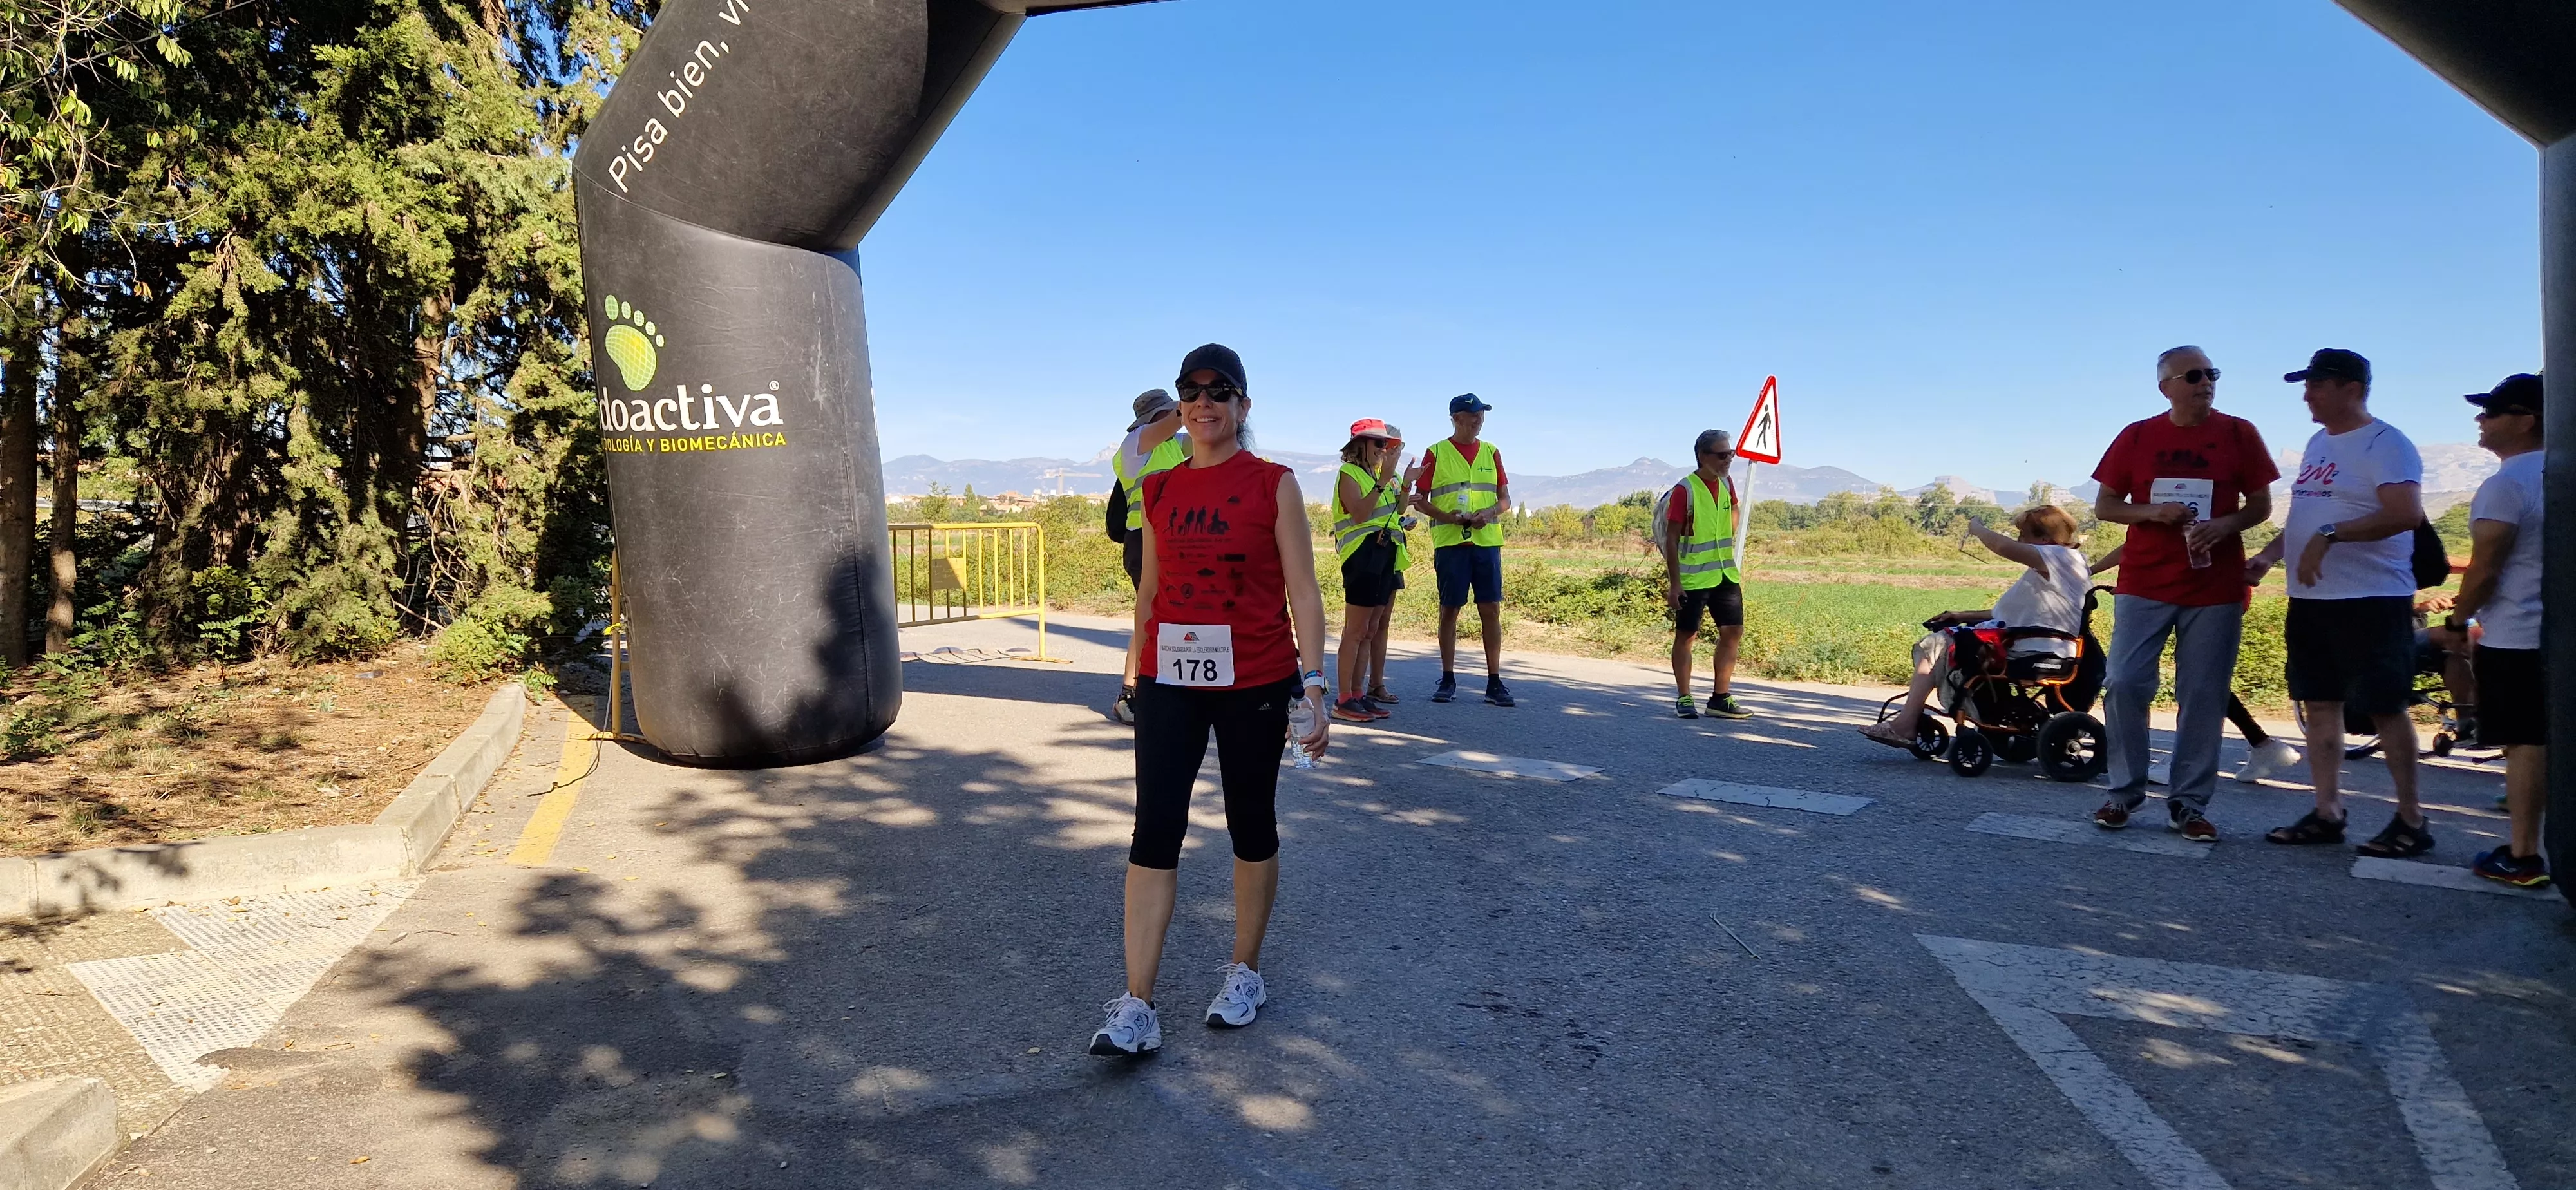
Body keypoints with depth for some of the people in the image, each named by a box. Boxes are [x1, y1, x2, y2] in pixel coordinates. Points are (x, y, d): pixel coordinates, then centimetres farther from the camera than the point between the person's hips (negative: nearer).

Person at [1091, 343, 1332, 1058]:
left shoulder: (1273, 484, -2)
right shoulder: (1159, 491, 8)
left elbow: (1302, 591, -4)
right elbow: (1149, 589, 14)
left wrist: (1313, 684, -10)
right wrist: (1136, 676, 15)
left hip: (1254, 680, -2)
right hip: (1170, 680, 3)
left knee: (1251, 825, 11)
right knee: (1155, 829, -5)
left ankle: (1245, 972, 30)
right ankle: (1137, 1009, -2)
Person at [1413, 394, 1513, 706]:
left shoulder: (1491, 453, 13)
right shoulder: (1436, 453, 4)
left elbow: (1505, 500, 13)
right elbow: (1420, 500, 3)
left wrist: (1489, 513, -8)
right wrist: (1447, 517, -13)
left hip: (1487, 540, 2)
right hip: (1449, 542, -2)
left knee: (1491, 610, -1)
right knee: (1450, 609, 2)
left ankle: (1494, 682, 4)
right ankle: (1447, 679, 12)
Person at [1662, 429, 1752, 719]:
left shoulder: (1727, 483, 6)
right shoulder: (1684, 490, -14)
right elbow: (1672, 539, -13)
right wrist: (1674, 584, -17)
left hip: (1726, 574, 7)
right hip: (1692, 577, -7)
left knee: (1733, 632, 4)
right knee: (1686, 636, 1)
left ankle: (1720, 698, 12)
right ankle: (1684, 699, 10)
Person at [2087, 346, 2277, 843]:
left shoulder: (2240, 434, 3)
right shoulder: (2136, 437, 3)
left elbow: (2261, 504, 6)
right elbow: (2104, 506, 6)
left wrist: (2226, 525, -15)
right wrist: (2151, 512, -13)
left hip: (2216, 588, 0)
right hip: (2143, 585, 0)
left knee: (2203, 698, 2)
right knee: (2123, 684, -5)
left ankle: (2190, 804, 12)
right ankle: (2125, 792, 9)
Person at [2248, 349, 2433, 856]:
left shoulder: (2384, 444, -11)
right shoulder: (2317, 443, 15)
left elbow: (2406, 514, -23)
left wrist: (2330, 536, -29)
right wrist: (2269, 555, 12)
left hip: (2371, 600, -8)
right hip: (2310, 599, 8)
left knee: (2385, 708, -2)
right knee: (2319, 705, 9)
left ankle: (2411, 820, 9)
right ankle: (2327, 813, 16)